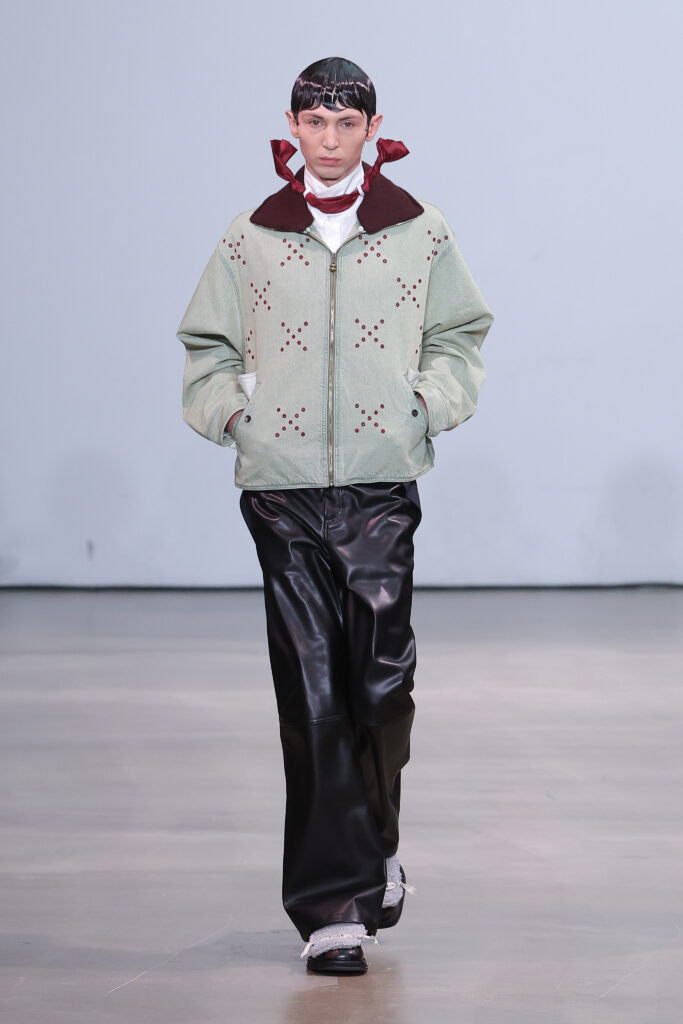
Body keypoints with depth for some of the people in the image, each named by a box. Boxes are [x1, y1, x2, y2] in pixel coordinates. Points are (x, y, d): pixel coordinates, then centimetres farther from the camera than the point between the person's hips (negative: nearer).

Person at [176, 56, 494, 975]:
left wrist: (431, 401, 2)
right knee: (311, 696, -3)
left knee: (382, 679, -5)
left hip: (381, 485, 0)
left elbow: (460, 334, 17)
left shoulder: (418, 233, 7)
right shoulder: (251, 240, 8)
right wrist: (230, 407, 1)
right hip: (281, 487, 0)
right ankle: (332, 906, 1)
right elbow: (206, 344, 17)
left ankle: (376, 845, 24)